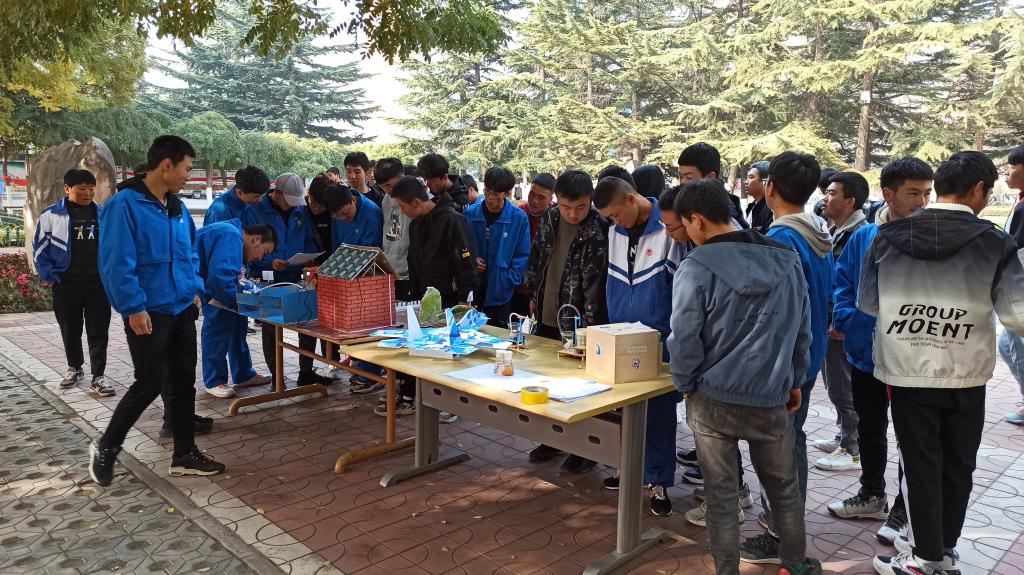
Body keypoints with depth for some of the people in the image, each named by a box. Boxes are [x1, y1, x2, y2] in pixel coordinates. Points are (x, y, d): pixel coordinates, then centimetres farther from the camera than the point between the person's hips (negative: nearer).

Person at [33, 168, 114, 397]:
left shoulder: (103, 215, 4)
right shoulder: (51, 215, -3)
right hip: (66, 285, -1)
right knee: (70, 331, 13)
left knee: (98, 332, 0)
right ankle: (75, 368, 33)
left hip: (98, 284, 1)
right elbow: (39, 249, 2)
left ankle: (98, 377, 5)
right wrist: (51, 277, -4)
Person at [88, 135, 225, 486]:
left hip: (181, 310, 8)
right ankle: (106, 447, 20)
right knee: (150, 383, -2)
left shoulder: (178, 208, 11)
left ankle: (185, 454, 20)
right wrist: (134, 307, -20)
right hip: (148, 313, -8)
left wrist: (194, 290, 11)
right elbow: (116, 263, -18)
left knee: (182, 382, 10)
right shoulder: (124, 204, -14)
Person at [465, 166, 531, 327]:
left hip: (500, 294, -2)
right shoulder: (470, 213, 1)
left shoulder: (519, 218, -6)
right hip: (471, 289, 2)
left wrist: (509, 280, -12)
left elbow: (522, 255, -2)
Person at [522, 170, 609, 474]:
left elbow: (596, 283, -20)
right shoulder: (551, 218, 0)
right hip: (547, 315, 7)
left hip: (578, 321, -6)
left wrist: (589, 325, -22)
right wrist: (534, 296, 14)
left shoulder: (600, 231, -18)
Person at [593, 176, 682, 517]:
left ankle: (659, 482, 16)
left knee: (659, 409, 4)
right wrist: (613, 328, 10)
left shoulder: (666, 230, -15)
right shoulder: (615, 231, 4)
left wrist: (676, 334, -11)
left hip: (658, 340, -6)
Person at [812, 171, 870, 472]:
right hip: (830, 320, 9)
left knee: (843, 388, 1)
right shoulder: (835, 230, 11)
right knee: (834, 384, 19)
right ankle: (843, 436, 34)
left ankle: (851, 450, 13)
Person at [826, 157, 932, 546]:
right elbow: (843, 281, 7)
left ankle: (904, 510, 28)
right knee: (869, 428, 19)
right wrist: (846, 319, -7)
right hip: (865, 352, 4)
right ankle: (872, 496, 39)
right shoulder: (863, 237, -2)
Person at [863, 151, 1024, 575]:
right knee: (958, 464, 18)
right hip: (966, 374, 0)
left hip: (908, 371, 0)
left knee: (921, 464, 10)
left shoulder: (888, 237, -6)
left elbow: (868, 304, 3)